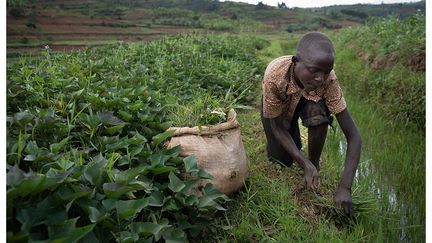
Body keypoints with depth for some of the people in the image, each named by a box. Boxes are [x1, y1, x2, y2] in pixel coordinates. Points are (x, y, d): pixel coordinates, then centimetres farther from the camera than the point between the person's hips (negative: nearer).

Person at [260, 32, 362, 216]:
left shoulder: (329, 80, -36)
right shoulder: (274, 75, -41)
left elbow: (353, 136, -35)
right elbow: (276, 127, -27)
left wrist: (345, 188, -43)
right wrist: (305, 164, -37)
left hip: (308, 100, 0)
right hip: (276, 106, 0)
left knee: (318, 113, -34)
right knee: (282, 161, -8)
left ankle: (315, 164, -9)